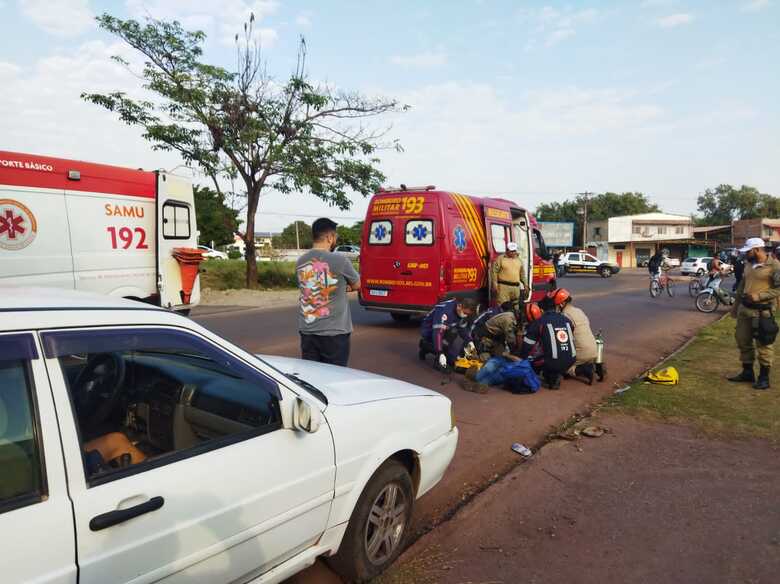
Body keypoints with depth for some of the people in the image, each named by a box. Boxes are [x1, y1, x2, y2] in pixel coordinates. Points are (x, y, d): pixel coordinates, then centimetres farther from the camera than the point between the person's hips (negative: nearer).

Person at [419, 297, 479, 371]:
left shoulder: (462, 312, -8)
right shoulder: (445, 310, -33)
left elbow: (463, 329, 4)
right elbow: (438, 332, -38)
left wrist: (469, 341, -13)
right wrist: (441, 354, -42)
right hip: (430, 332, -8)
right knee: (452, 333, -30)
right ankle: (439, 362, -18)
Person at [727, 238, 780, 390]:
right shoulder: (749, 264, 11)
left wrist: (759, 296, -21)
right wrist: (735, 306, 20)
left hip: (763, 311, -7)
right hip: (744, 309, 8)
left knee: (764, 344, 1)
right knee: (743, 341, 13)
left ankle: (764, 377, 12)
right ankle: (747, 372, 26)